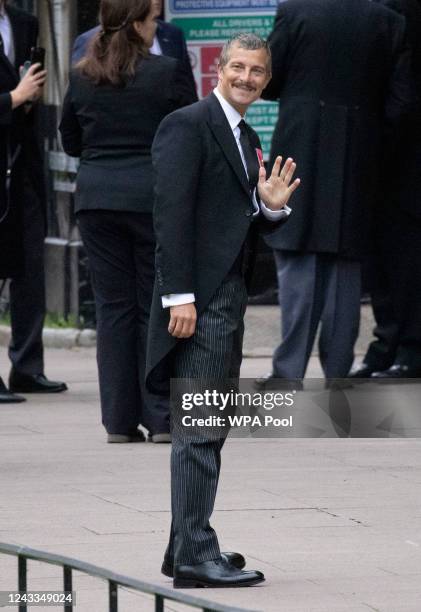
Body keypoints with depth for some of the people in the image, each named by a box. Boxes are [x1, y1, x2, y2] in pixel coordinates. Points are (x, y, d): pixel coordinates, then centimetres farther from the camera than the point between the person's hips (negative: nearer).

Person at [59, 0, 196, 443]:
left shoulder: (81, 78, 3)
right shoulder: (166, 73, -9)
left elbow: (70, 143, 13)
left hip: (96, 198, 3)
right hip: (154, 199, -3)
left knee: (112, 307, 7)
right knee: (156, 306, 4)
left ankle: (120, 422, 6)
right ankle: (162, 418, 2)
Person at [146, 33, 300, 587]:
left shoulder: (247, 140, 18)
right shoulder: (187, 125, -9)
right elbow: (171, 213, -16)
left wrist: (271, 207, -2)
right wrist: (179, 296, -21)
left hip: (229, 300, 9)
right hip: (199, 300, -9)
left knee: (209, 429, 12)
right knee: (199, 430, -10)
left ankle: (185, 549, 18)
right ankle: (195, 556, -10)